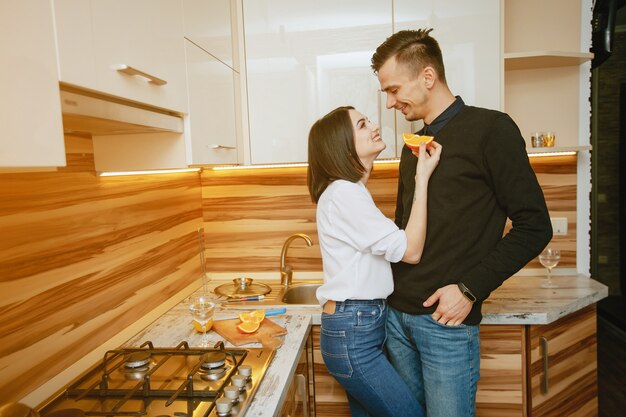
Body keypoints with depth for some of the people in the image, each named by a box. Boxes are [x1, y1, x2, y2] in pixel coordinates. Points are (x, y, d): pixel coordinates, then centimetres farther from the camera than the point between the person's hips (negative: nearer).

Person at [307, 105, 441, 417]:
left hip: (360, 327, 10)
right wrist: (423, 178, -15)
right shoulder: (343, 193, -18)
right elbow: (411, 251, -19)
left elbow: (395, 246, 10)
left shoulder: (349, 191, 14)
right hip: (352, 334, -10)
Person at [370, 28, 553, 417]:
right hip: (397, 314, 7)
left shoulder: (490, 129, -7)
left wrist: (470, 289, -15)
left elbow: (534, 225, -9)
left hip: (446, 319, -6)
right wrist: (388, 281, 7)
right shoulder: (414, 146, 13)